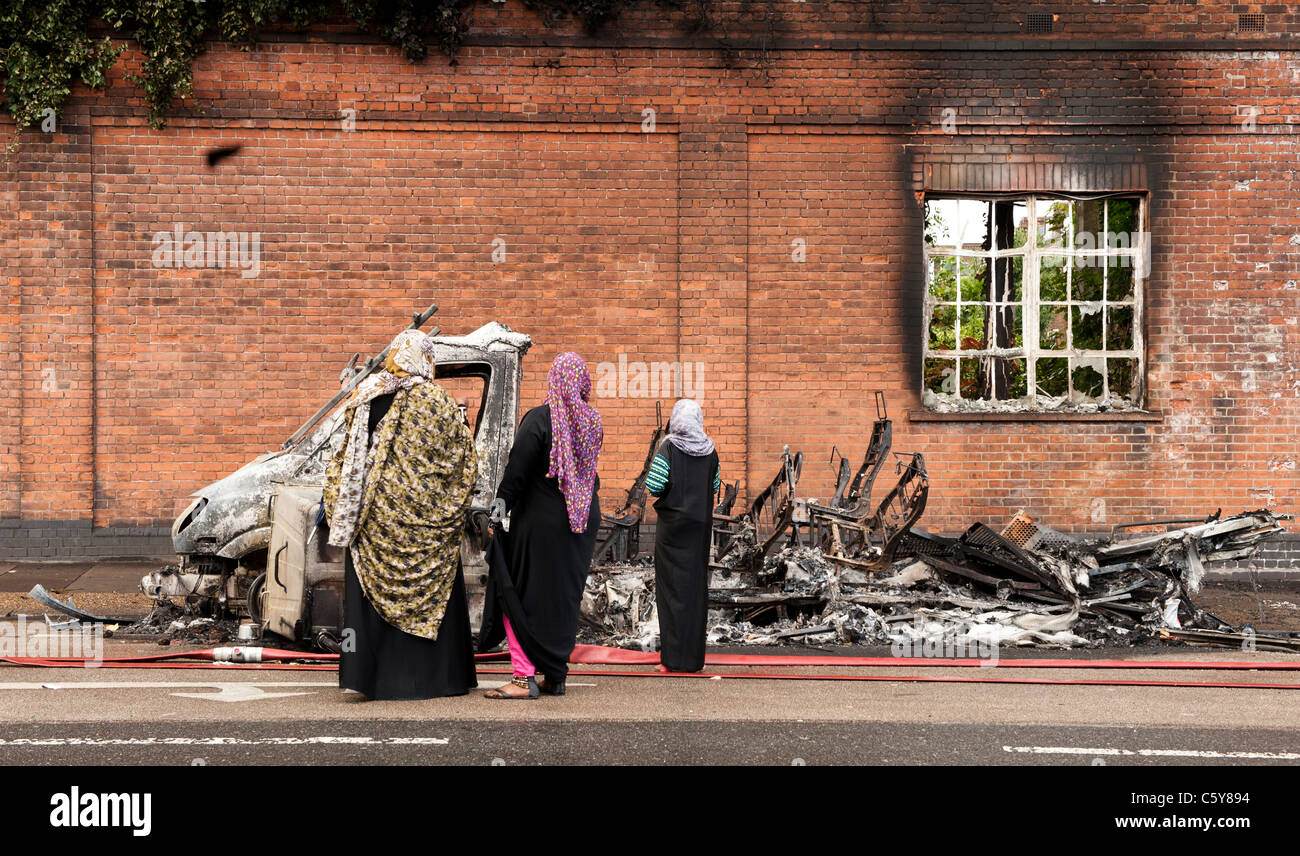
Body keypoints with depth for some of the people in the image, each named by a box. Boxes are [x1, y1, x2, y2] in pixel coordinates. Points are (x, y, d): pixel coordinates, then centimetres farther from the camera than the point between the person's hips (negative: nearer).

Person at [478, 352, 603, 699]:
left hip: (540, 521, -6)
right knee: (564, 596, 14)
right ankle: (556, 675, 18)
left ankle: (524, 676, -7)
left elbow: (519, 465, -22)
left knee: (521, 595, 1)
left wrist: (503, 498, -18)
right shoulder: (593, 420, 3)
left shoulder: (539, 419, -15)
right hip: (583, 522, 6)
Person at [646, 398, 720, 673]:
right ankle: (694, 657, 11)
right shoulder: (709, 450, 1)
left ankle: (673, 658, -2)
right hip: (700, 525, 4)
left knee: (672, 588, 0)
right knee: (697, 586, 9)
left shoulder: (669, 448, -10)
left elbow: (654, 486, -14)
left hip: (672, 525, -4)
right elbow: (714, 486, 10)